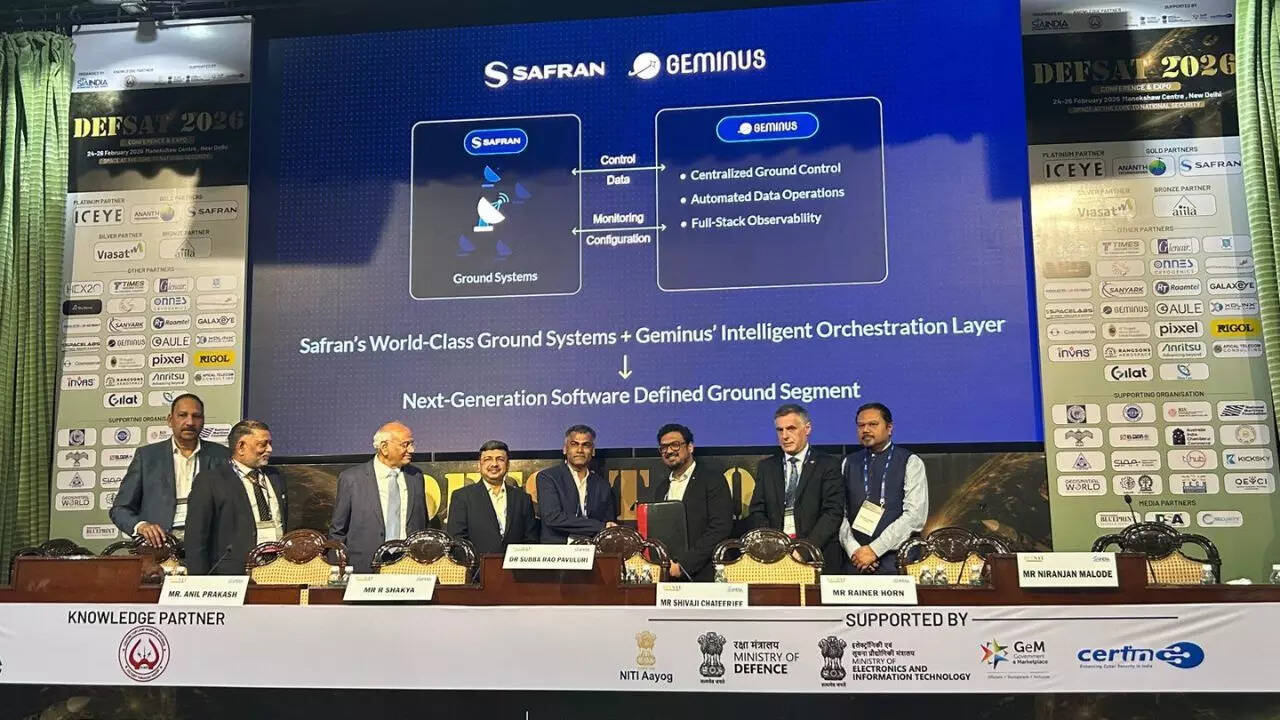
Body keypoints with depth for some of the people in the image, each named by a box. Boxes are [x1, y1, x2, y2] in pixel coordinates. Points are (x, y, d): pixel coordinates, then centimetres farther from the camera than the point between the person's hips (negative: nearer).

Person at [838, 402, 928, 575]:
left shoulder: (910, 463, 0)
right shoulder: (848, 463, 11)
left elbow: (915, 516, -9)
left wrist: (875, 549, -12)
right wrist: (853, 550, -9)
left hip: (894, 560, -2)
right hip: (854, 560, 3)